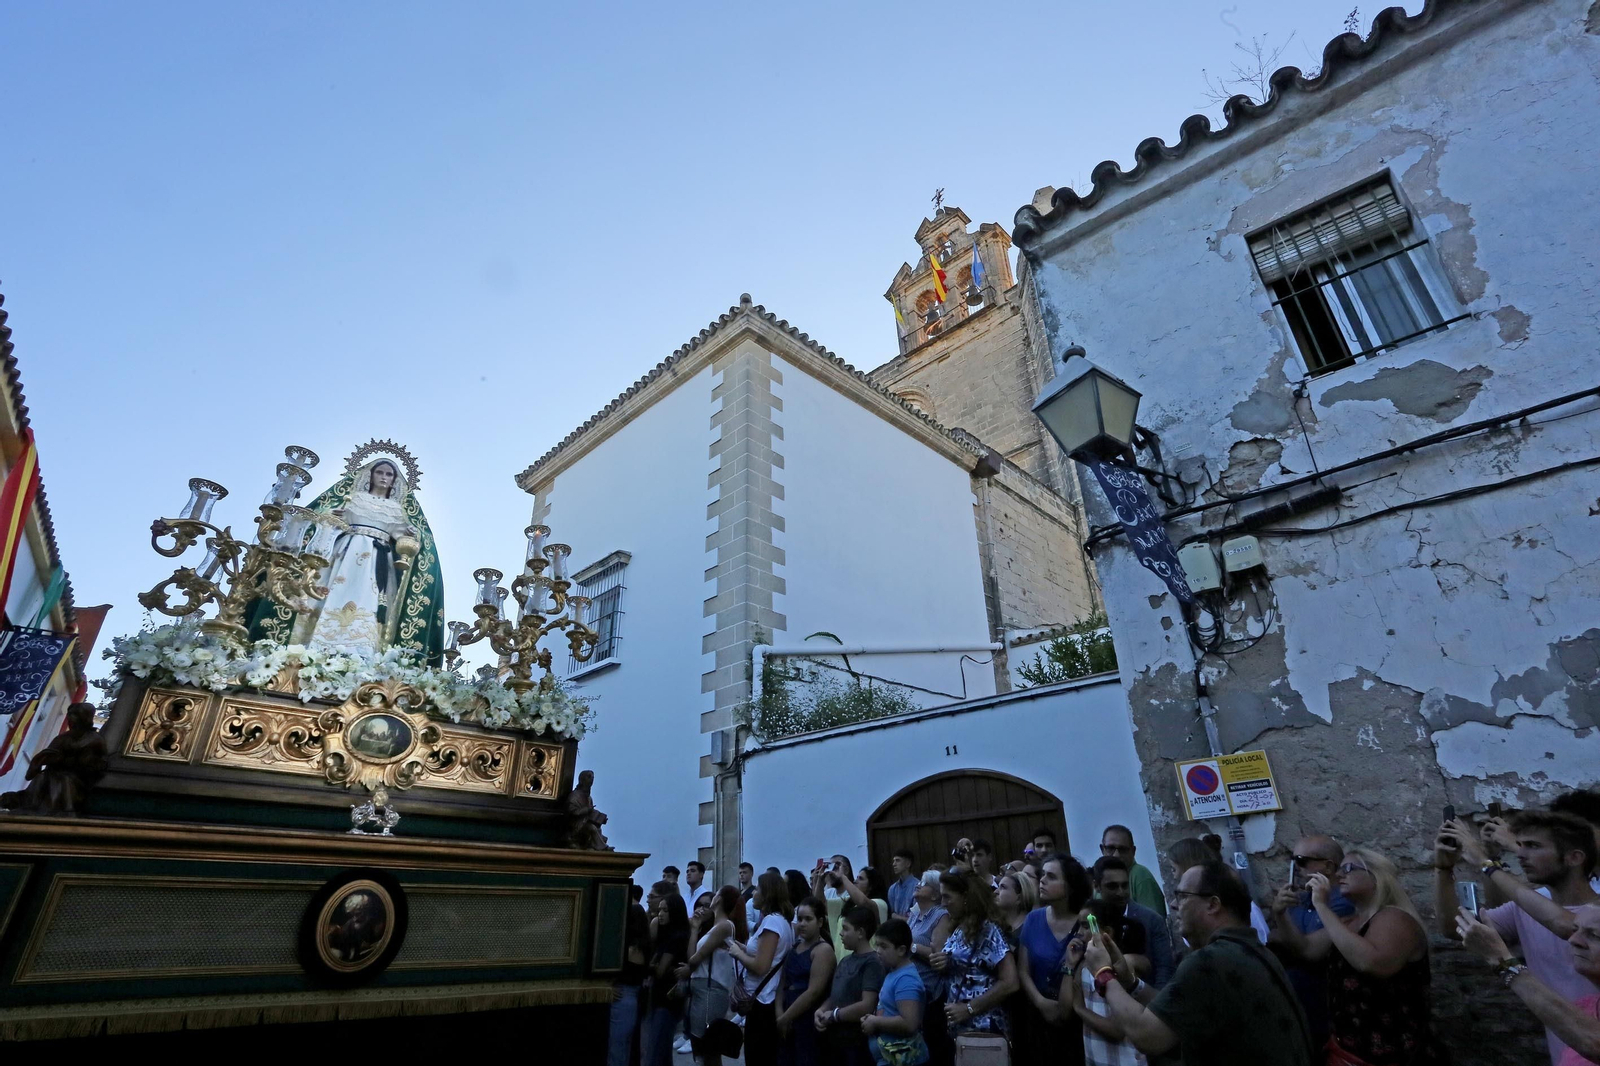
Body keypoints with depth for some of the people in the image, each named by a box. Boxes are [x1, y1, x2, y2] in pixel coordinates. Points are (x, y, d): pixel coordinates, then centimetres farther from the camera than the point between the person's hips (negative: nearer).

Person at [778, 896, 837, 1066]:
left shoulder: (823, 950, -11)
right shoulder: (795, 946, 11)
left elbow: (814, 992, -17)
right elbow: (784, 982, 9)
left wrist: (785, 1019, -11)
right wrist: (779, 1013, -7)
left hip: (809, 1021, -7)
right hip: (788, 1022, 7)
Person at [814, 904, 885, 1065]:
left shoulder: (872, 963, -17)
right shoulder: (845, 961, 10)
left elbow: (867, 1006, -24)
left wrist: (834, 1015, -14)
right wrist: (821, 1010, -4)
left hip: (857, 1043, -8)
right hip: (834, 1039, 8)